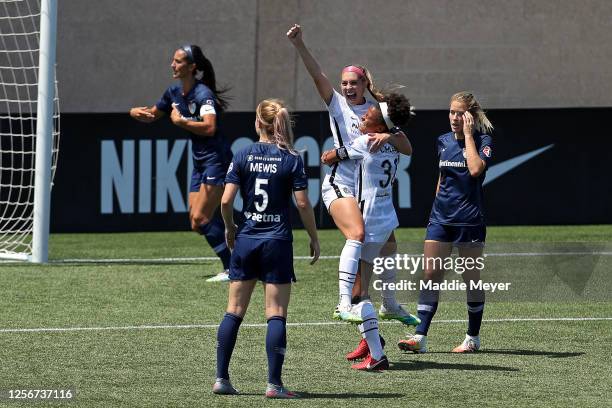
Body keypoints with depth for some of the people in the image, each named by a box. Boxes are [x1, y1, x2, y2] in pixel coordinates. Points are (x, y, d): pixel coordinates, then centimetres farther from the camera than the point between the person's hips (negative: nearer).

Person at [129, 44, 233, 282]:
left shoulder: (203, 94, -18)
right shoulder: (174, 93, 8)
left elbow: (209, 127, -33)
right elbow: (152, 115, 22)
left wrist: (180, 120, -23)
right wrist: (135, 113, 0)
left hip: (216, 161, -9)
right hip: (199, 163, 9)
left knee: (200, 220, -13)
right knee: (197, 222, 6)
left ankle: (232, 269, -8)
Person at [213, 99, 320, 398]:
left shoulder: (243, 156, -1)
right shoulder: (291, 160, -5)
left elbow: (226, 200, -5)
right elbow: (303, 204, -8)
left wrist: (229, 228, 13)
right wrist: (314, 238, 4)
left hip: (246, 239, 2)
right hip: (277, 242, -2)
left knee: (234, 311, 10)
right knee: (276, 314, -1)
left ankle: (221, 378, 10)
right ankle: (274, 383, -5)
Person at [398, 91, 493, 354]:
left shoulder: (483, 140, -7)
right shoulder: (444, 142, 11)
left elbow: (475, 169, -25)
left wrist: (467, 134, -19)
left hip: (470, 220, -5)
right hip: (440, 218, 5)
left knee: (471, 280, 5)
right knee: (430, 276, -4)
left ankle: (473, 337, 19)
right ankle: (420, 337, -7)